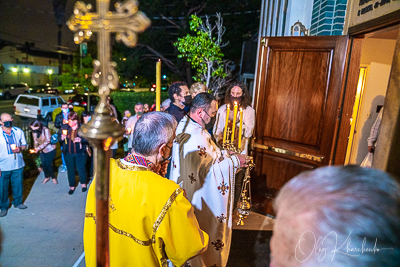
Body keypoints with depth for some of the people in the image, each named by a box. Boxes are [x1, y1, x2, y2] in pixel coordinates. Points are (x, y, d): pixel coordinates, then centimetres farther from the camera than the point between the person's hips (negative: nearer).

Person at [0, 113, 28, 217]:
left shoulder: (18, 131, 0)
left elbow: (24, 145, 11)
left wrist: (20, 149, -14)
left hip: (17, 165, 2)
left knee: (18, 185, 14)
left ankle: (17, 202, 35)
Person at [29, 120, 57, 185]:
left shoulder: (46, 130, -22)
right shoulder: (34, 132, -6)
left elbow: (47, 141, -22)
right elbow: (35, 141, 4)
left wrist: (38, 148, -28)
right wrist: (35, 149, -13)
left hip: (50, 149, -5)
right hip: (42, 150, 5)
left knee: (49, 164, -2)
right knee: (44, 164, 8)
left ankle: (53, 177, 18)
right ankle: (47, 177, 29)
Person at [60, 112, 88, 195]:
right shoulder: (64, 127, -1)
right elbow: (59, 137, 9)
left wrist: (81, 140, -31)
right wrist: (61, 137, -14)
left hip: (80, 153, -3)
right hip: (68, 153, 3)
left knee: (81, 169, 5)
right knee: (70, 170, 14)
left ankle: (83, 184, 33)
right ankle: (72, 186, 32)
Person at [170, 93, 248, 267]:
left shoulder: (183, 124, 0)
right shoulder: (196, 137, -32)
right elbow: (209, 169, -28)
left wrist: (224, 154, 1)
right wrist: (234, 161, -17)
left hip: (185, 187, 10)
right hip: (200, 197, -10)